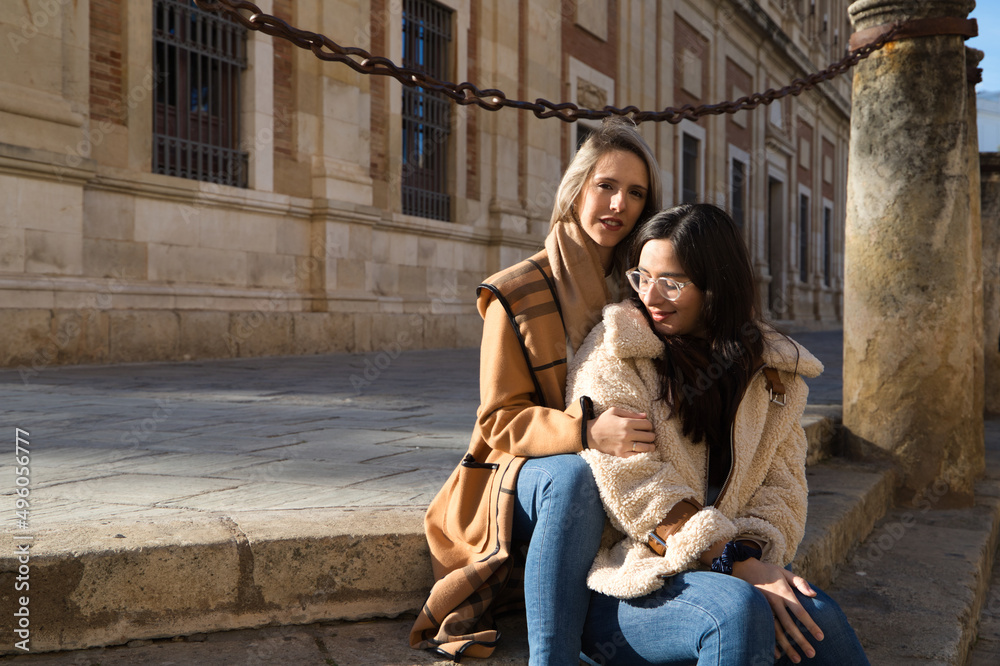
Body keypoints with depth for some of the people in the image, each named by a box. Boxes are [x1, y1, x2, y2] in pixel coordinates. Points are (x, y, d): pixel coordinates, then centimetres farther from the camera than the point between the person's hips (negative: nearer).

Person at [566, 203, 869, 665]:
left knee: (819, 619, -26)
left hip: (734, 566, 4)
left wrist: (754, 552, -17)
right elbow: (635, 489, -13)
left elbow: (781, 485, 5)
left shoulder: (771, 370, 10)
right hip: (630, 582, -4)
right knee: (739, 612, -33)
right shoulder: (612, 357, -4)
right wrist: (737, 564, -20)